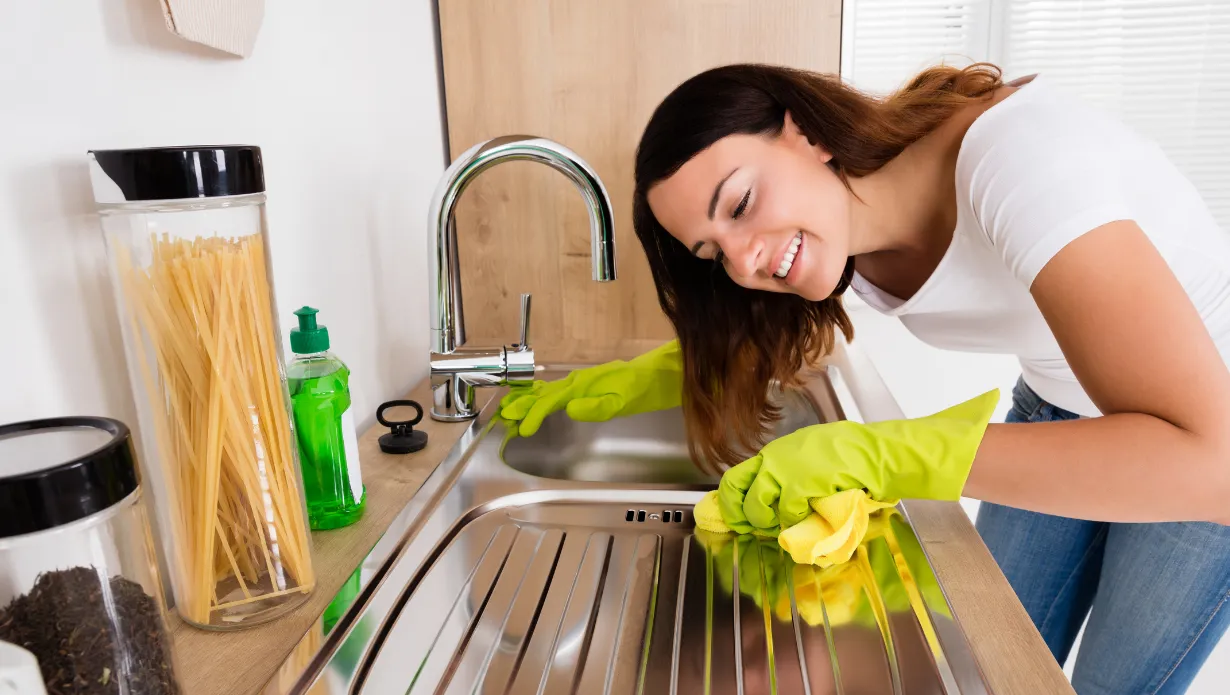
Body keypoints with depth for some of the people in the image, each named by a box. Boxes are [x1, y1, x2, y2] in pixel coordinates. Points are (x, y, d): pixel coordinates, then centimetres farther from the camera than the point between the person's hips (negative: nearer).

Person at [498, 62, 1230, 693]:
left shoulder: (1016, 159, -36)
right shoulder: (828, 228, -17)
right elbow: (743, 343, 3)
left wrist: (883, 456, -45)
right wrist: (636, 380, -12)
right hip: (1060, 403, 5)